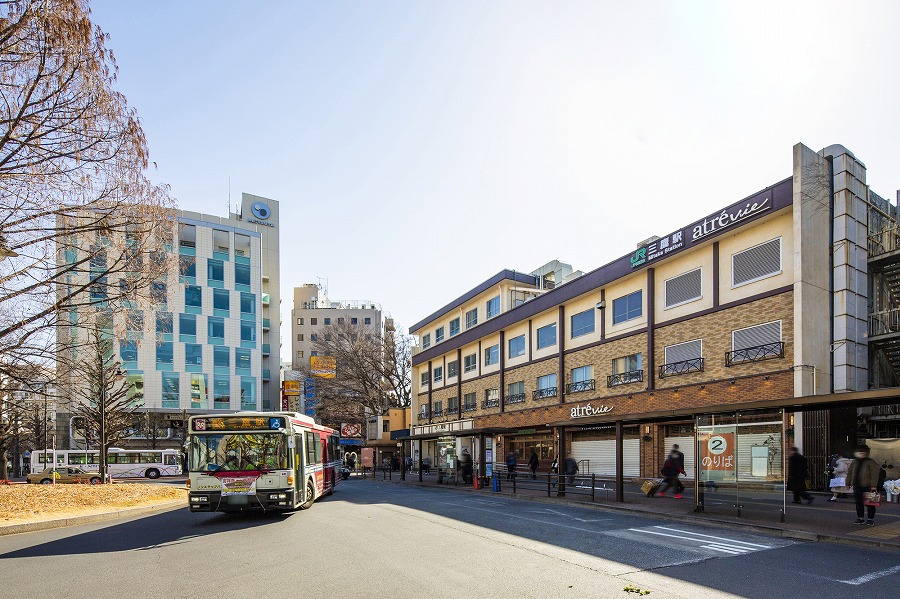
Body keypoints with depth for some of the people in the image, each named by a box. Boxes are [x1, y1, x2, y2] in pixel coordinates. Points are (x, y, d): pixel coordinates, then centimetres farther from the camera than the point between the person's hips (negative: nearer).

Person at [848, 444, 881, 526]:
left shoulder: (871, 462, -8)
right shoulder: (854, 462, 10)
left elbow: (874, 474, -11)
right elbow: (850, 473, 16)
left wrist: (873, 486, -16)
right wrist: (848, 483, 13)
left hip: (867, 487, -5)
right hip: (857, 486, 5)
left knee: (869, 503, 3)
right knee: (859, 503, 11)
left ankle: (870, 519, 14)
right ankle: (860, 518, 20)